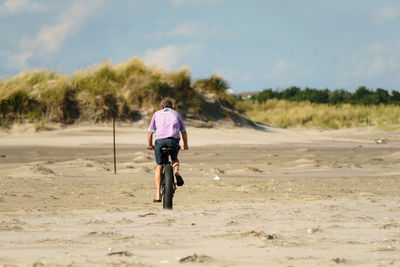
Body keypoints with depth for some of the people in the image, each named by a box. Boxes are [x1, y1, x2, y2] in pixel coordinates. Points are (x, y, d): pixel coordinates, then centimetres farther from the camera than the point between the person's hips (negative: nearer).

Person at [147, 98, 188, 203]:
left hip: (160, 141, -1)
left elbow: (150, 132, 17)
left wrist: (150, 145, 31)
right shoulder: (176, 114, 23)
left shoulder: (157, 114, 20)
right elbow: (183, 132, 26)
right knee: (175, 159, 31)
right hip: (174, 140, 1)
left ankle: (158, 194, 4)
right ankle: (176, 172, -2)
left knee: (159, 166, 11)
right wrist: (185, 145, 39)